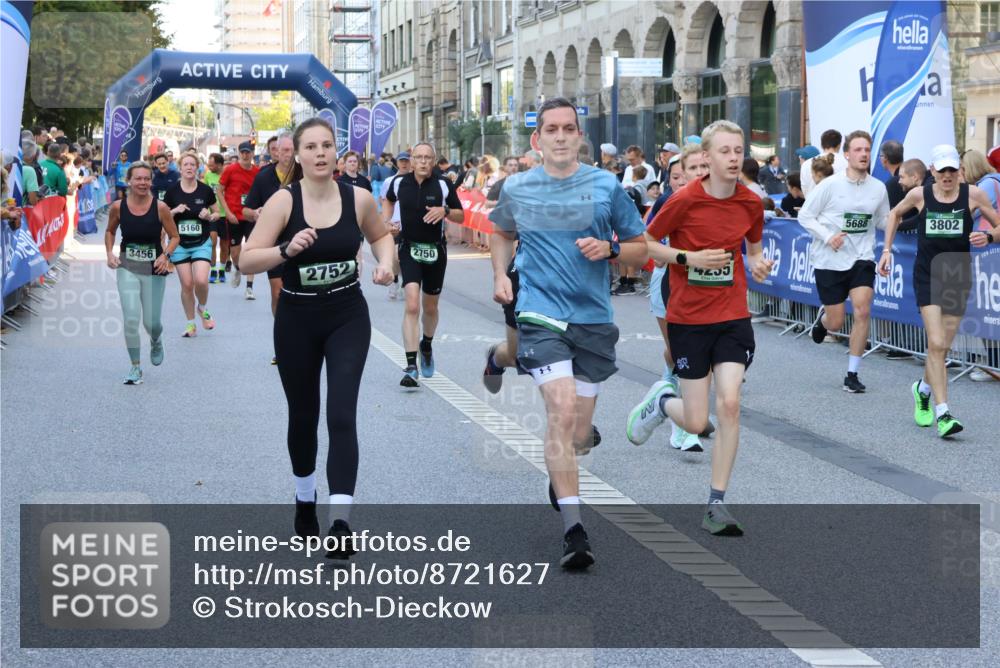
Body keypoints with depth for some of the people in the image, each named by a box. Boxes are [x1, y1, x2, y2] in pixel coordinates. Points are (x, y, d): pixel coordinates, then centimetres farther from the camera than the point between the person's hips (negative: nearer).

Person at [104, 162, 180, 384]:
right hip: (127, 268, 1)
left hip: (154, 269, -1)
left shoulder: (160, 208, -11)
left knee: (151, 322, 4)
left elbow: (175, 237, 0)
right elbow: (110, 231, 13)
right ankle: (135, 367, 5)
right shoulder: (118, 207, -6)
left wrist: (166, 255, -17)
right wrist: (110, 253, -3)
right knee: (130, 319, -10)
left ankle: (156, 342, 42)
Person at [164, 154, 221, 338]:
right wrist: (175, 211, -15)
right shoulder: (173, 191, -3)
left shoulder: (205, 190, -3)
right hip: (180, 244, 1)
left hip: (202, 243, -1)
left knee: (201, 280, -16)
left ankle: (203, 308, 16)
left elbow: (217, 213, 9)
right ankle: (191, 324, 16)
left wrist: (210, 216, -13)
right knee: (186, 284, 1)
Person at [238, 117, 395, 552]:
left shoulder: (358, 198, -6)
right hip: (297, 320, 0)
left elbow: (380, 235, 15)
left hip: (348, 318, 0)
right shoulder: (283, 201, -13)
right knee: (302, 417, 15)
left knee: (342, 415, -14)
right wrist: (287, 249, -33)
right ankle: (305, 500, 40)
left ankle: (340, 520, -18)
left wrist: (385, 263, -5)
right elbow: (247, 261, -16)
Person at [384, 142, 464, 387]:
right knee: (412, 305, -17)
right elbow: (389, 200, 21)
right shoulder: (399, 182, -3)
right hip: (409, 249, -1)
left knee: (430, 308, 15)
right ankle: (411, 367, -19)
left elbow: (460, 216, 1)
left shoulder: (442, 185, -6)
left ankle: (427, 345, 47)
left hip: (435, 251, 1)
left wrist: (445, 211, -18)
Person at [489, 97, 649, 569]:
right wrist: (500, 275, 8)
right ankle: (573, 528, -20)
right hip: (540, 313, -2)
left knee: (579, 432, 8)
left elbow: (640, 249, 7)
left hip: (593, 317, 2)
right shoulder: (516, 189, 3)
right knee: (562, 407, -22)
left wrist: (608, 249, -12)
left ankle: (559, 476, 45)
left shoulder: (606, 186, 0)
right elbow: (502, 233, 24)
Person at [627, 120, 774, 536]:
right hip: (688, 318, -3)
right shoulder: (684, 200, -12)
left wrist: (758, 264, -6)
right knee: (696, 423, -2)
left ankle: (716, 505, 0)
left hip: (733, 317, 3)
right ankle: (663, 400, 36)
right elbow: (645, 244, -3)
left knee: (729, 405, -11)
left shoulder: (751, 204, -1)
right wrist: (688, 257, -17)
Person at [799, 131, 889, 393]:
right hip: (830, 260, -2)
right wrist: (828, 236, -17)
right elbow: (805, 216, -4)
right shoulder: (830, 185, -9)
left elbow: (883, 221, 13)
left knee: (862, 311, -16)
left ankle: (852, 375, -3)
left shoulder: (878, 188, 0)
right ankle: (823, 316, 45)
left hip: (862, 258, 2)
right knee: (836, 323, 4)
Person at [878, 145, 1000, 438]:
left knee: (942, 347, 9)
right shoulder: (920, 195, -3)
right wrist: (887, 250, 11)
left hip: (958, 277, 1)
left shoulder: (973, 194, -4)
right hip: (927, 276, -1)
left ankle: (923, 389, 40)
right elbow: (895, 214, 18)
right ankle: (942, 413, -14)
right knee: (936, 343, -15)